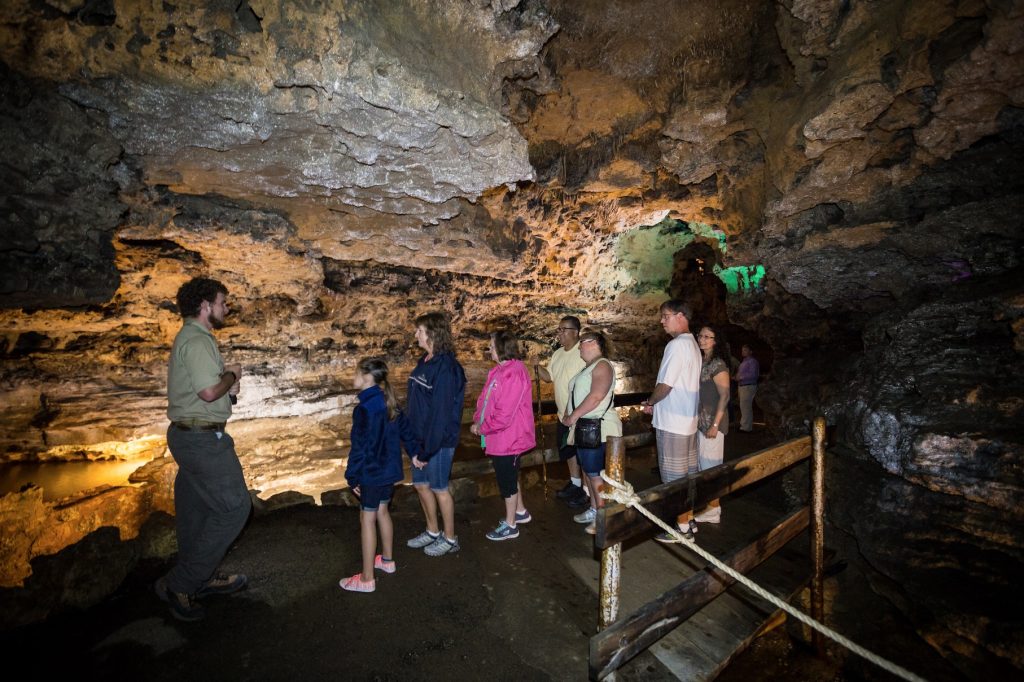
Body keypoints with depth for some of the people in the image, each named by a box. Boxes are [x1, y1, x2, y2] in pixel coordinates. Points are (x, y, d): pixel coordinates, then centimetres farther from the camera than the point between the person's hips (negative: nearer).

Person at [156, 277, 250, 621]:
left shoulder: (189, 337, 15)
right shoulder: (198, 340, -19)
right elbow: (209, 391, -28)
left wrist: (225, 380, 6)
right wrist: (231, 375, -10)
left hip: (187, 435, 11)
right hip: (203, 438, -11)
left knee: (196, 509, 19)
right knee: (234, 507, -3)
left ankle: (203, 579, 35)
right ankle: (178, 585, 7)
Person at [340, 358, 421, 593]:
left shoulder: (364, 409, -23)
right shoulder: (388, 403, 2)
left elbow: (359, 447, -21)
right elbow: (405, 428, 12)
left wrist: (353, 477, -12)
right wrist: (415, 452, 23)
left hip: (372, 474, -8)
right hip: (390, 469, 8)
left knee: (367, 520, 4)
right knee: (382, 512, 23)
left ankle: (366, 579, 16)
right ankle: (387, 559, 40)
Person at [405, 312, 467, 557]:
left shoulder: (445, 368, -23)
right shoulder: (425, 362, 6)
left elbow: (441, 414, -23)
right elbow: (416, 403, 10)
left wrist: (426, 450, -19)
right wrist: (416, 442, 9)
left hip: (438, 440, -8)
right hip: (420, 437, 9)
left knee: (439, 488, 8)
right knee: (421, 484, 19)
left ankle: (450, 539, 29)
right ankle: (432, 531, 40)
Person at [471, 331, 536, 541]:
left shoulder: (513, 374, -24)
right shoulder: (498, 370, 6)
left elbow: (505, 413, -26)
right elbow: (485, 398, 10)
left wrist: (483, 427, -15)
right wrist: (478, 420, -4)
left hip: (507, 437, -9)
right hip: (499, 436, 9)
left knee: (507, 479, 6)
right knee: (510, 476, 23)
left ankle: (510, 525, 23)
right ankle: (520, 512, 42)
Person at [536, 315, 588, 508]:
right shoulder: (558, 354, 7)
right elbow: (548, 376, 14)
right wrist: (537, 366, -5)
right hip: (563, 414, 9)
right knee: (568, 450, 20)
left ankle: (586, 490, 20)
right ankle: (575, 483, 38)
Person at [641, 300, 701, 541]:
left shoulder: (677, 344, -18)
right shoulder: (692, 344, 13)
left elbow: (665, 385, -20)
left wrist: (649, 401, -2)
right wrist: (655, 403, 12)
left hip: (672, 421, -9)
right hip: (688, 419, 9)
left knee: (673, 475, 1)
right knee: (688, 472, 16)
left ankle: (681, 527, 12)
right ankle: (689, 519, 28)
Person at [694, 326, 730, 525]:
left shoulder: (718, 364, -12)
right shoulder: (700, 362, 12)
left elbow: (724, 396, -16)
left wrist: (715, 425, -20)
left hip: (711, 423, -8)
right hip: (698, 421, 8)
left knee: (710, 466, 0)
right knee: (701, 465, 15)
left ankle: (713, 510, 12)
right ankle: (708, 506, 27)